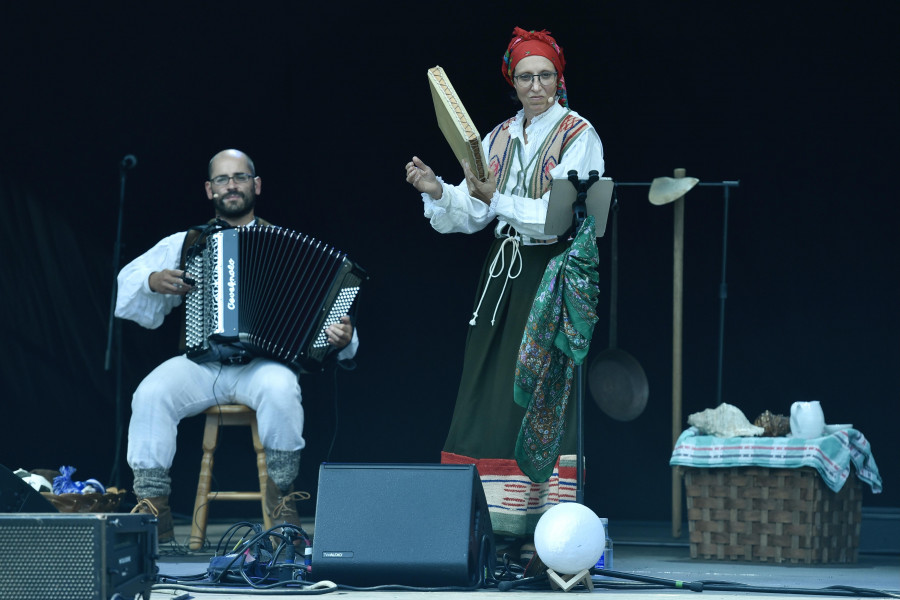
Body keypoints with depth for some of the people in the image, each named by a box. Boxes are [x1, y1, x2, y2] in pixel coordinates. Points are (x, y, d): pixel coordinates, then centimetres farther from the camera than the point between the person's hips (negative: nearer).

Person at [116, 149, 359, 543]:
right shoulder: (185, 244, 17)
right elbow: (125, 286, 15)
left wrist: (340, 337, -16)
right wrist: (153, 282, -7)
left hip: (261, 365, -1)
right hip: (199, 364, 2)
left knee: (280, 389, -36)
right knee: (151, 393, -30)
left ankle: (281, 495, -17)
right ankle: (151, 504, -23)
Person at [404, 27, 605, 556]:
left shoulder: (578, 135, -3)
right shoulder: (500, 137, 14)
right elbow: (471, 215, 11)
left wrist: (498, 199, -20)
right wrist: (438, 192, -8)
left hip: (554, 272, -6)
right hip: (504, 273, 6)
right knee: (491, 394, 0)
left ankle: (546, 526, -9)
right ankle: (492, 520, 1)